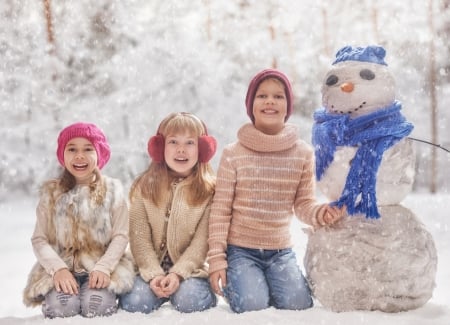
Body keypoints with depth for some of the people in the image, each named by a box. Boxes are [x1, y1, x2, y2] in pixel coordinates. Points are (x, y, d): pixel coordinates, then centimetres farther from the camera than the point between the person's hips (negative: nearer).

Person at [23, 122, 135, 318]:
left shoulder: (113, 190, 2)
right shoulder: (51, 192, 5)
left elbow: (121, 236, -2)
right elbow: (39, 239, 0)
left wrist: (103, 267, -18)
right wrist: (58, 269, -17)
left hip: (103, 267, 0)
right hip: (62, 268, 1)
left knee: (97, 308, -27)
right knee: (61, 308, -27)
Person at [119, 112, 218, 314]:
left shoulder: (209, 190, -4)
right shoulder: (144, 187, 0)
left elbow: (202, 240, -8)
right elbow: (139, 237, -4)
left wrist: (178, 273, -19)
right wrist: (154, 274, -16)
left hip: (189, 269, -1)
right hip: (151, 269, 1)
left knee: (189, 302, -27)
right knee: (134, 303, -23)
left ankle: (204, 290, 7)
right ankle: (160, 288, 8)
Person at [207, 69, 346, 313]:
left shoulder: (303, 153, -1)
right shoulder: (233, 153, -7)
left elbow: (303, 204, 2)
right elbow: (220, 209, -5)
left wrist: (320, 213, -22)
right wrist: (217, 259, -8)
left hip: (281, 251, 3)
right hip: (240, 250, -2)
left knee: (298, 305, -13)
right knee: (252, 306, -19)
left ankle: (265, 283, 20)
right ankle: (232, 281, 16)